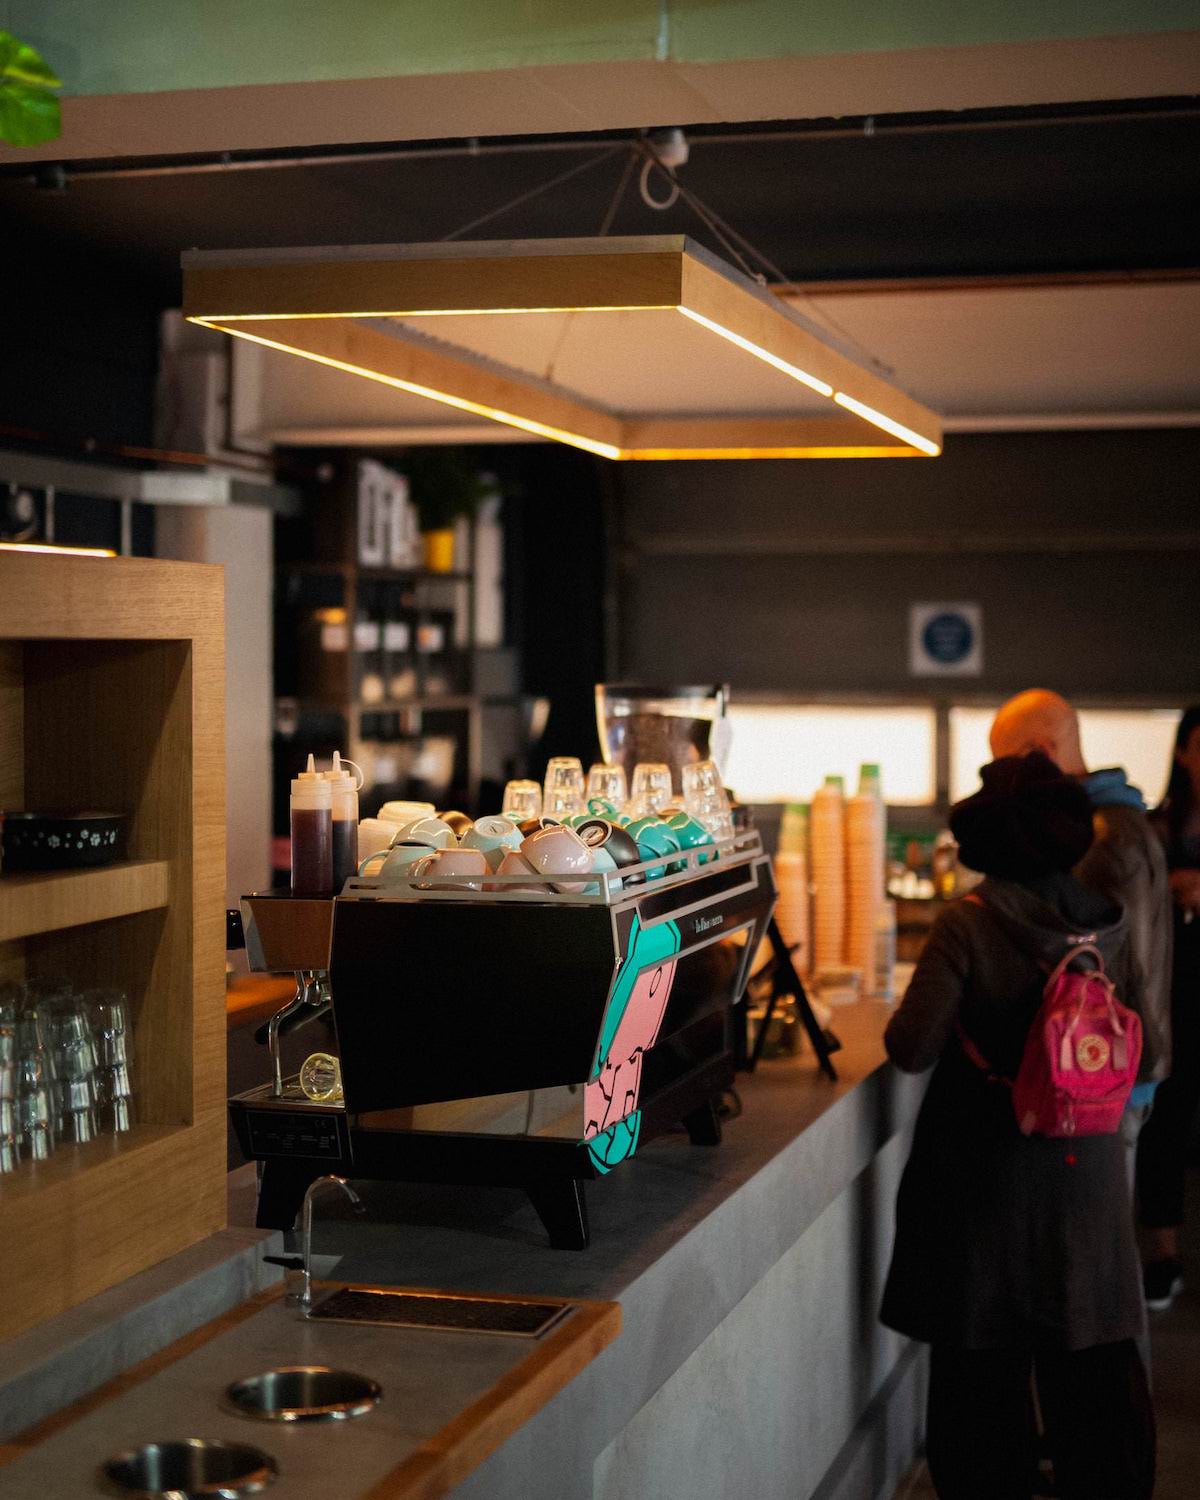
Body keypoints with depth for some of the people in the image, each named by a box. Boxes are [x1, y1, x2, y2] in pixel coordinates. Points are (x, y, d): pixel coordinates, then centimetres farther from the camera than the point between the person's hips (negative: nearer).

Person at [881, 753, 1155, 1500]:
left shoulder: (969, 922, -16)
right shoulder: (1105, 920, -4)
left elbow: (913, 1047, -20)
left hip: (988, 1170, -3)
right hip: (1087, 1170, 4)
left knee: (984, 1361, 11)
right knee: (1095, 1363, 16)